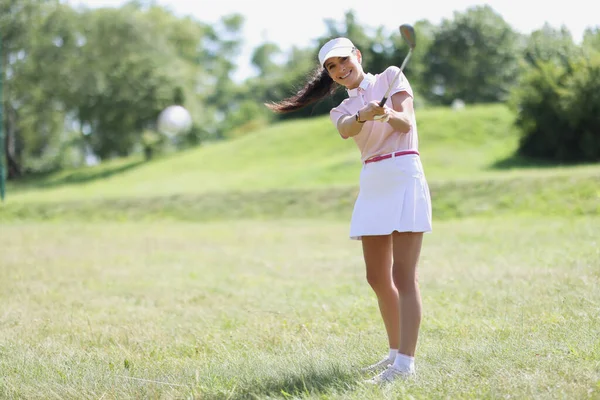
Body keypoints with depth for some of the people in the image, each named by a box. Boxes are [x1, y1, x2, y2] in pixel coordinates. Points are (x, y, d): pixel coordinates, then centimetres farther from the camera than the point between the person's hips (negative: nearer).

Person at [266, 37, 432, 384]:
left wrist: (389, 114, -33)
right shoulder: (342, 110, 14)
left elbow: (406, 123, -11)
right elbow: (345, 130, -12)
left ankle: (406, 363, -16)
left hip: (404, 176, -6)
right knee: (378, 278, 10)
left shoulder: (390, 77, 4)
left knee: (403, 276, -12)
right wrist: (363, 115, -34)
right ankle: (396, 352, 23)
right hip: (371, 184, 6)